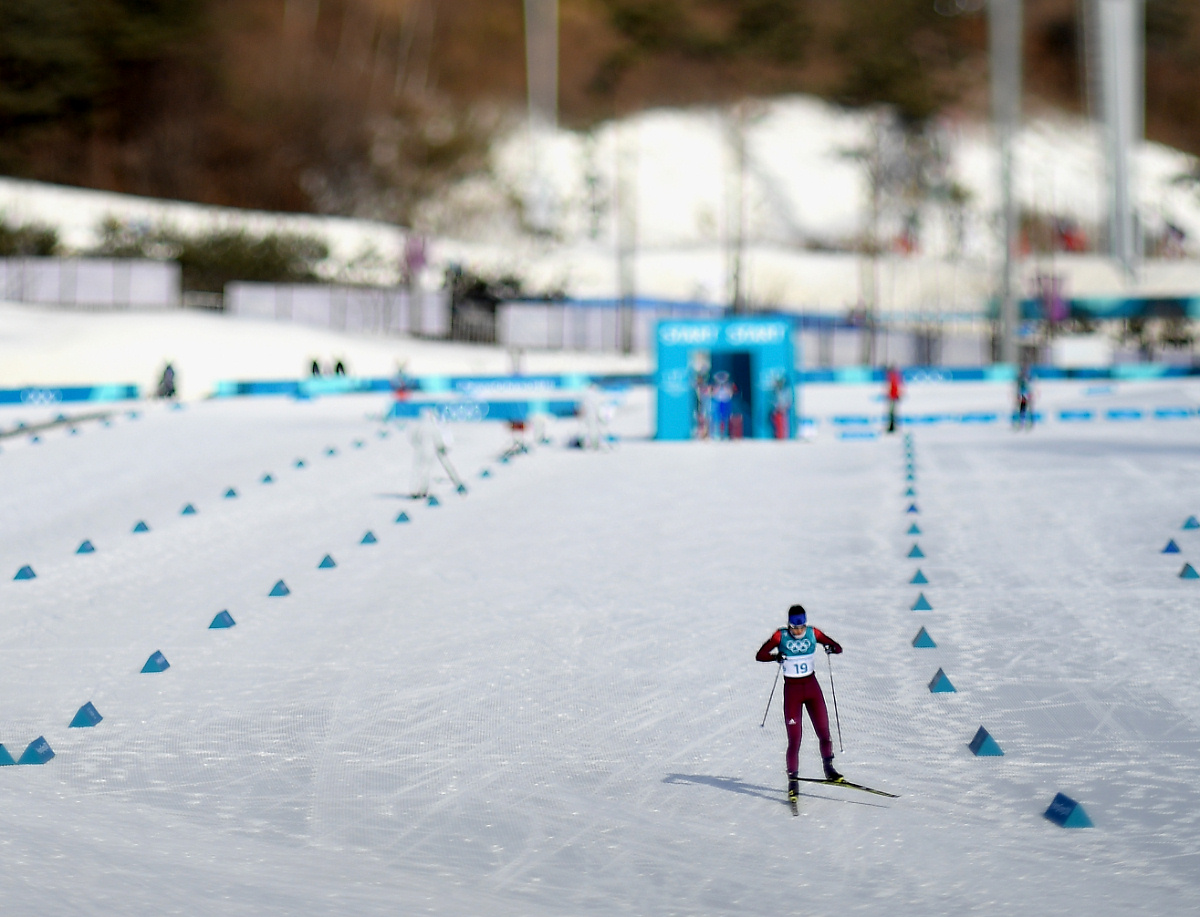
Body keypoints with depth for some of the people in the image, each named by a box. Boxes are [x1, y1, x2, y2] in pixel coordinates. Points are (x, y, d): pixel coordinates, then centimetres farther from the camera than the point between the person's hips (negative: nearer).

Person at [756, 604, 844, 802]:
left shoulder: (813, 634, -3)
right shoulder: (781, 636, -9)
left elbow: (838, 647, 4)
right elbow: (760, 655, -12)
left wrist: (832, 647, -19)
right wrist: (776, 656, -32)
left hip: (812, 686, 2)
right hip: (792, 689, -2)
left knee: (823, 732, 0)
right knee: (794, 738, -7)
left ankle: (828, 768, 22)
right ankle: (793, 780, 0)